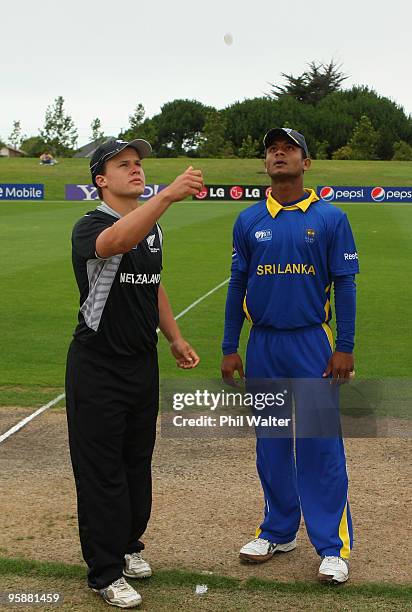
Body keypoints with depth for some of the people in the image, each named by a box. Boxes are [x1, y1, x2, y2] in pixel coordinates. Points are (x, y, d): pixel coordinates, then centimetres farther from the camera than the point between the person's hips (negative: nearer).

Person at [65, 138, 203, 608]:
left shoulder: (152, 229, 9)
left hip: (143, 363, 7)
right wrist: (168, 194, -53)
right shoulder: (89, 227, -16)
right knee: (102, 470, 0)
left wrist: (175, 339, 14)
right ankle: (105, 572, 12)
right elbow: (117, 240, -41)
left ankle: (128, 545, 37)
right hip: (97, 369, -7)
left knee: (138, 462, 18)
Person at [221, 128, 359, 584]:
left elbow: (344, 285, -2)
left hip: (313, 345, -3)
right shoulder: (249, 221, 6)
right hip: (263, 345, 3)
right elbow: (237, 286, 10)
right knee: (270, 443, 11)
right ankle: (279, 532, 26)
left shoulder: (330, 219, -1)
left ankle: (333, 546, 6)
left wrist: (345, 348, -8)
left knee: (321, 443, -3)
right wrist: (229, 349, 7)